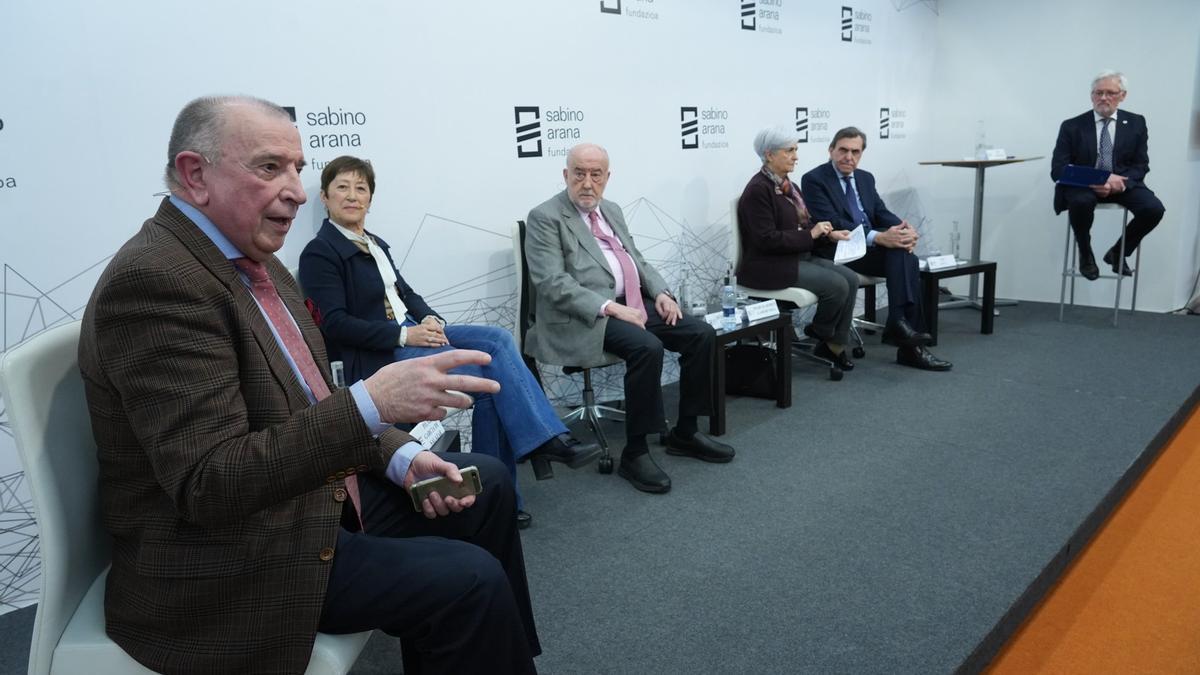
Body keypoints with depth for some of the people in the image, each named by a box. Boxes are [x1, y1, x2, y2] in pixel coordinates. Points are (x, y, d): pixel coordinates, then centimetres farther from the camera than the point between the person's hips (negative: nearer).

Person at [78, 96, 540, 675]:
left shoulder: (250, 256, 6)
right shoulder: (153, 280, -23)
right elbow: (208, 485, -29)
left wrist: (400, 458, -1)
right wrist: (373, 403, -36)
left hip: (312, 491, 10)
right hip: (229, 563, -10)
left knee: (485, 485, 14)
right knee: (470, 580, -20)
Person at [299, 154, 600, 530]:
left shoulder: (375, 245, 19)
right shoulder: (319, 253, -6)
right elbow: (335, 324, -14)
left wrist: (429, 319, -6)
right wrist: (404, 334, -20)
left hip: (410, 333, 8)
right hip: (374, 355, -7)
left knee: (497, 339, -15)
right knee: (484, 371, -23)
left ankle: (544, 441, -19)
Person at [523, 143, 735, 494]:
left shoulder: (612, 210, 18)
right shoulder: (545, 218, -6)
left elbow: (637, 261, 23)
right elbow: (553, 283, -16)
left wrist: (660, 292, 2)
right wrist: (611, 307, -24)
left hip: (634, 303, 8)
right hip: (586, 315, -8)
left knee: (702, 334, -6)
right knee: (647, 347, -32)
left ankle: (685, 433, 9)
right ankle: (634, 453, -17)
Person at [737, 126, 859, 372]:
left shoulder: (788, 186, 12)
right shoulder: (758, 189, -16)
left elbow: (802, 224, 20)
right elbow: (767, 240, -22)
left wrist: (828, 233, 1)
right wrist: (810, 235, -18)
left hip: (799, 257, 9)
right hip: (769, 267, -9)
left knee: (851, 278, -6)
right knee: (836, 285, -19)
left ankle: (834, 344, 2)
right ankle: (821, 332, 9)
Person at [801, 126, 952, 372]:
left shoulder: (866, 178, 18)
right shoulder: (814, 180, -5)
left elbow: (882, 213, 9)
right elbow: (832, 224, -17)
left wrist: (906, 230, -15)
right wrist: (879, 237, -27)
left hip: (871, 249, 6)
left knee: (905, 256, -24)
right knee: (898, 250, -27)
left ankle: (900, 323, -24)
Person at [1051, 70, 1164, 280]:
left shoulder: (1136, 123, 7)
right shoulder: (1072, 126, 0)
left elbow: (1141, 165, 5)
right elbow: (1058, 169, -7)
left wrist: (1121, 182, -20)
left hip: (1122, 183, 3)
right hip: (1083, 185, -2)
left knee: (1154, 209, -24)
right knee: (1081, 202, -37)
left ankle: (1117, 253, 5)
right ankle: (1085, 255, -8)